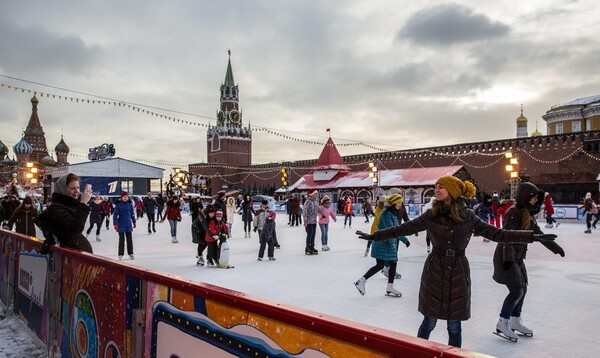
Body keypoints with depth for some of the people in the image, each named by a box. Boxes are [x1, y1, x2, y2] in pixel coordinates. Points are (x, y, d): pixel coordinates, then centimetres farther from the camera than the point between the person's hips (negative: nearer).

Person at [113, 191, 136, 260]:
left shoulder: (130, 205, 1)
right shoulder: (118, 205, -8)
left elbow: (132, 214, 11)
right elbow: (115, 215, -9)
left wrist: (134, 222, 16)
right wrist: (115, 224, -15)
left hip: (128, 224, 3)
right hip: (121, 225, -2)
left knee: (129, 239, 8)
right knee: (121, 239, 3)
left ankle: (130, 253, 19)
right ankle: (120, 254, 12)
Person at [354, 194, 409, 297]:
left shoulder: (394, 213, 14)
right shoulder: (386, 213, -17)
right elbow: (390, 229, -25)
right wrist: (404, 239, -25)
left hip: (391, 243, 10)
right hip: (382, 243, -10)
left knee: (393, 264, 9)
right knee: (380, 265, -10)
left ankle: (390, 288, 18)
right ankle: (361, 281, 0)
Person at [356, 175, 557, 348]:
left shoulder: (468, 217, -3)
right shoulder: (431, 215, -3)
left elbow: (497, 234, -1)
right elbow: (404, 229, 1)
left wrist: (533, 236, -6)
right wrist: (374, 236, 1)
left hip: (458, 274, 1)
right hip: (435, 271, 0)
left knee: (454, 325, 9)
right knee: (429, 321, 6)